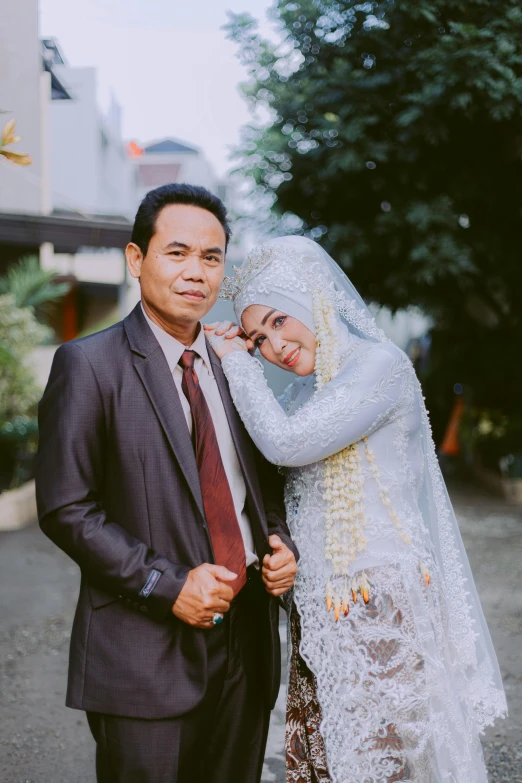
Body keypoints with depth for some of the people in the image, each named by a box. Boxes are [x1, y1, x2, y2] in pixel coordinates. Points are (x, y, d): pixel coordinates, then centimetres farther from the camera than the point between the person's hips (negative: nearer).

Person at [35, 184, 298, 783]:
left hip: (247, 643, 6)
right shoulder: (89, 364, -8)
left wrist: (281, 546, -1)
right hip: (147, 653, -5)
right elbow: (65, 509, -12)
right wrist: (167, 585, -17)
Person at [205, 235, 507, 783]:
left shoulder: (381, 365, -12)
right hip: (318, 606, 8)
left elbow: (286, 443, -20)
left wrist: (236, 363, -7)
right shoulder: (307, 387, 13)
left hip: (377, 600, -8)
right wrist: (233, 361, 10)